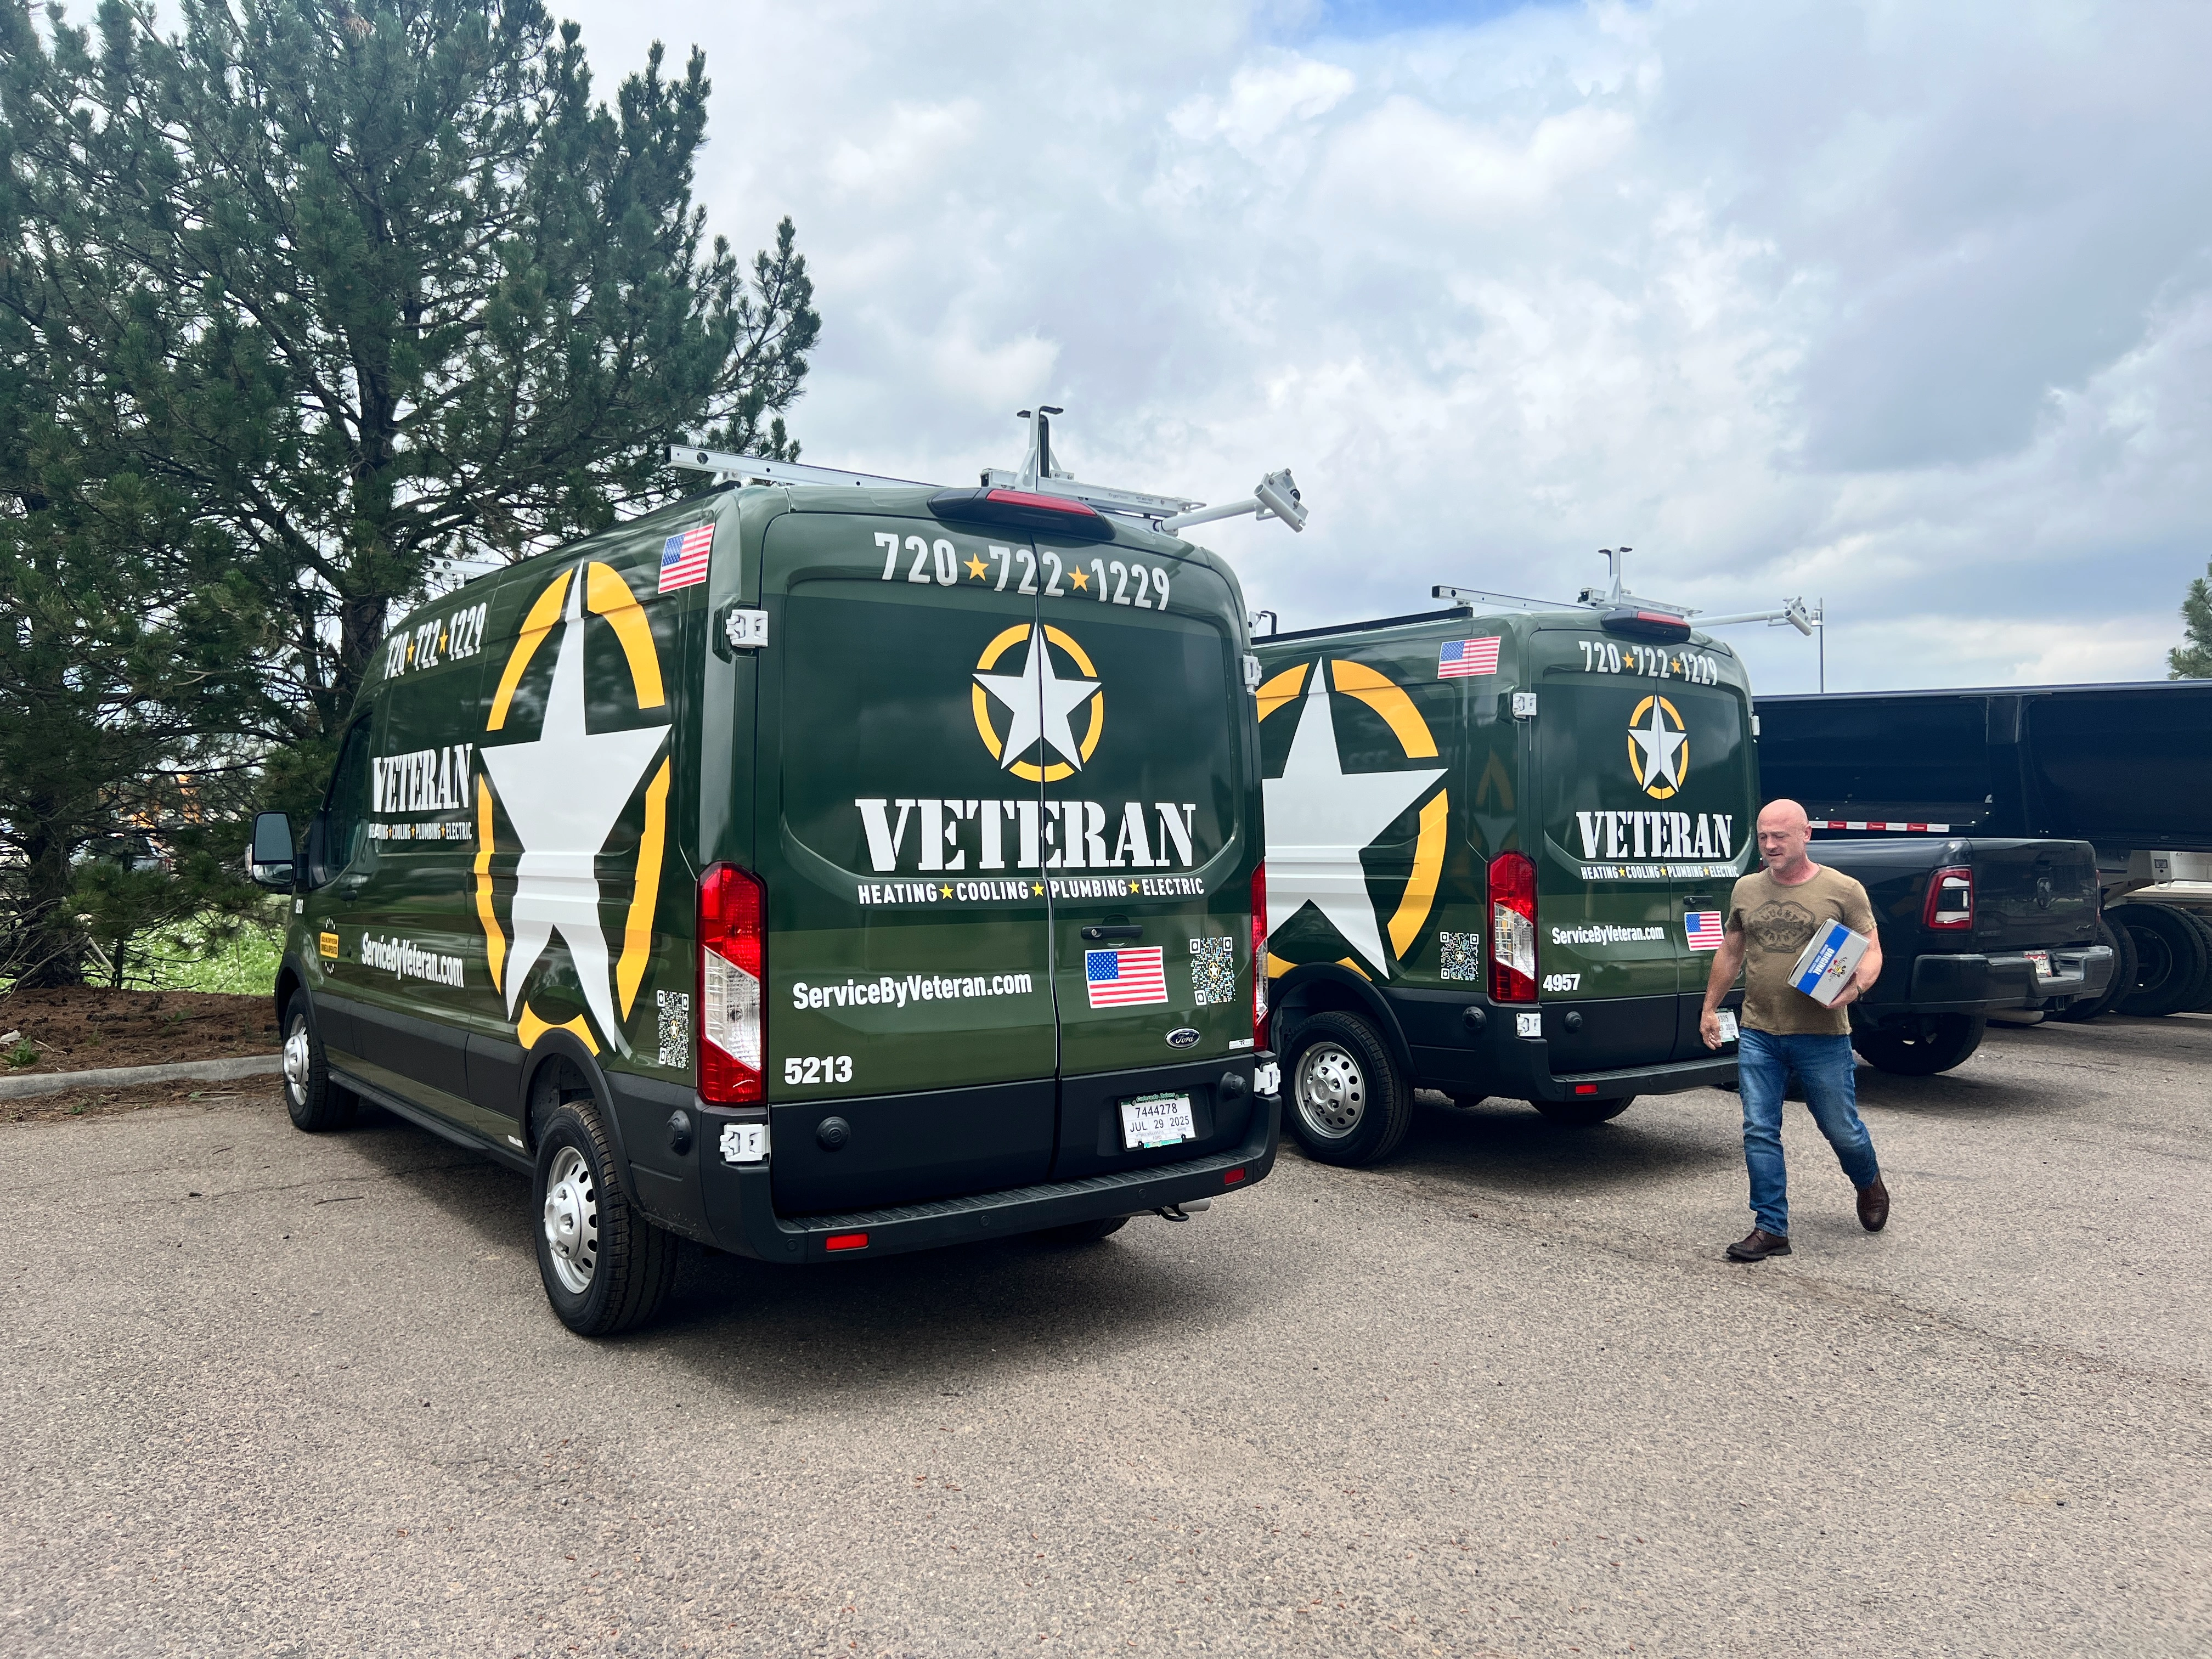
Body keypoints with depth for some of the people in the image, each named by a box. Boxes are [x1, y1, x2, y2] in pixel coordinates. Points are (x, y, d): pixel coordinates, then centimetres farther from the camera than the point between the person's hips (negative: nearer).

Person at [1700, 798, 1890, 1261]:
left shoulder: (1843, 890, -4)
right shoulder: (1746, 890, 7)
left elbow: (1871, 952, -2)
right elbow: (1729, 953, 17)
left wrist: (1855, 988, -23)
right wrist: (1710, 1008, 17)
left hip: (1823, 1036, -3)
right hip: (1758, 1035, 3)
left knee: (1841, 1128, 10)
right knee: (1759, 1132, 0)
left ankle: (1869, 1184, 42)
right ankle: (1770, 1228, 9)